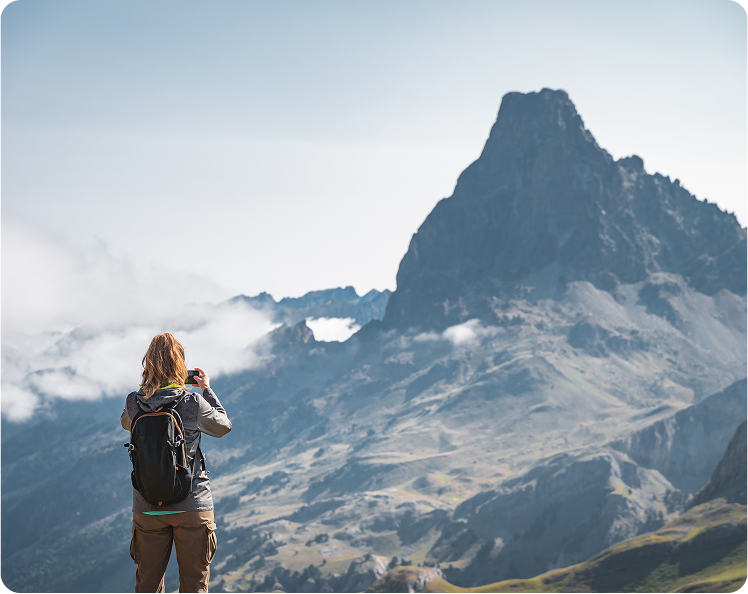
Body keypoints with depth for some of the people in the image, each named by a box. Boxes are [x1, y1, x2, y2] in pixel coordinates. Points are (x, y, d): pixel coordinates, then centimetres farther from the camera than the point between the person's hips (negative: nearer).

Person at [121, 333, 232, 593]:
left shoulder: (134, 404, -7)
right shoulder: (194, 403, -14)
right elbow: (223, 426, 6)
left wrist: (146, 387, 15)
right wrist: (207, 389, 16)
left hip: (147, 508, 2)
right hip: (192, 505, -2)